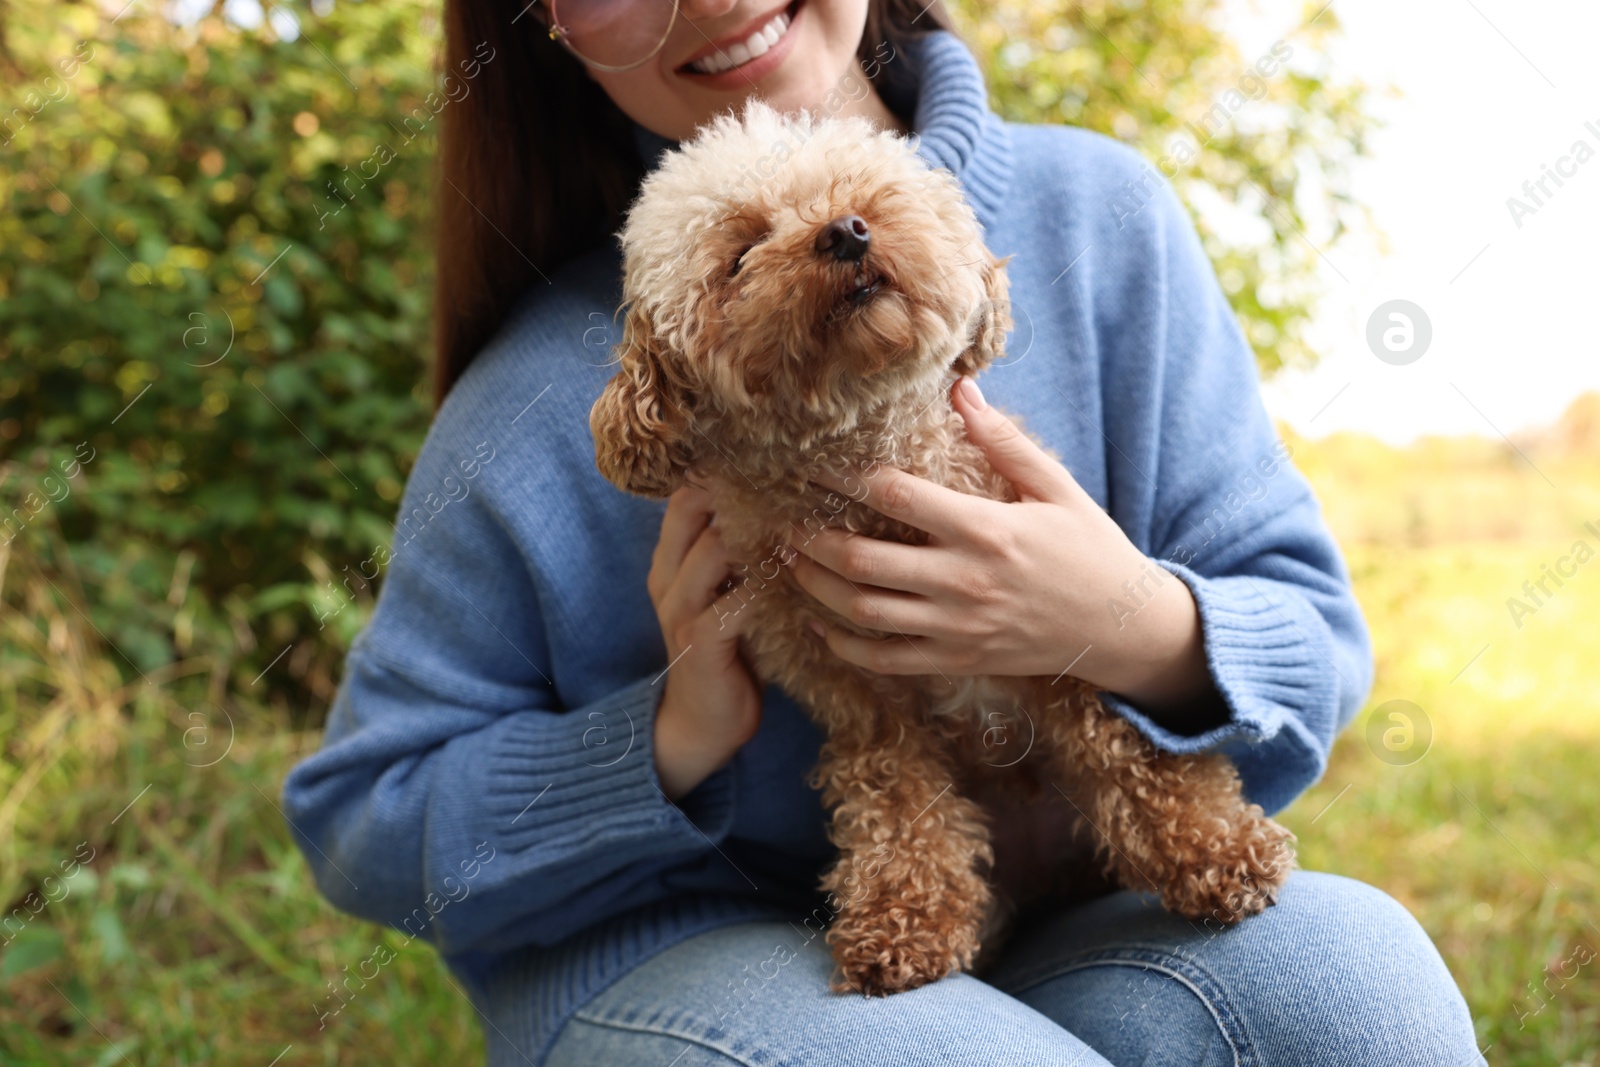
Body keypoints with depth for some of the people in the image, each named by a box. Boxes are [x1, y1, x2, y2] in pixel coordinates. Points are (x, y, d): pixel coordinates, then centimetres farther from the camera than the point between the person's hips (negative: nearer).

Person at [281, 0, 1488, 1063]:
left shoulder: (1098, 214, -4)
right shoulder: (535, 408, -9)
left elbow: (1317, 642, -1)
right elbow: (362, 822, -1)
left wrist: (1141, 631, -24)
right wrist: (672, 741, -17)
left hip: (1047, 918, 4)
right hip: (664, 948, -3)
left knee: (1349, 958, -25)